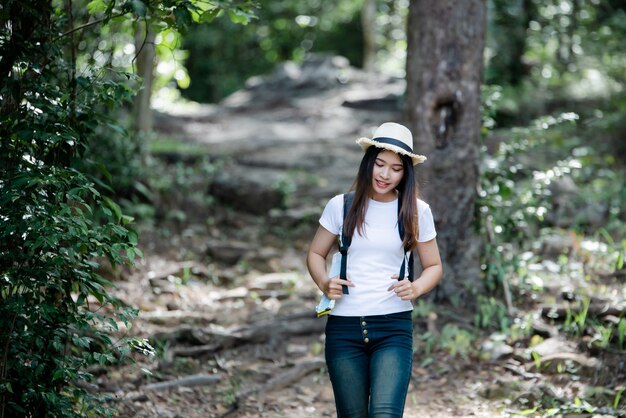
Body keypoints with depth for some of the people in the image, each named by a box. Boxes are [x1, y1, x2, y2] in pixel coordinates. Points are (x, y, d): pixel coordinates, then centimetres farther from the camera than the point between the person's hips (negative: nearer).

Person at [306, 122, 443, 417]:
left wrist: (416, 289, -10)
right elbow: (315, 254, 13)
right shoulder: (341, 206, 3)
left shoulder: (416, 212, 3)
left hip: (393, 327, -1)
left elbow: (434, 266, 11)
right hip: (343, 326, 1)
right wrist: (323, 283, -8)